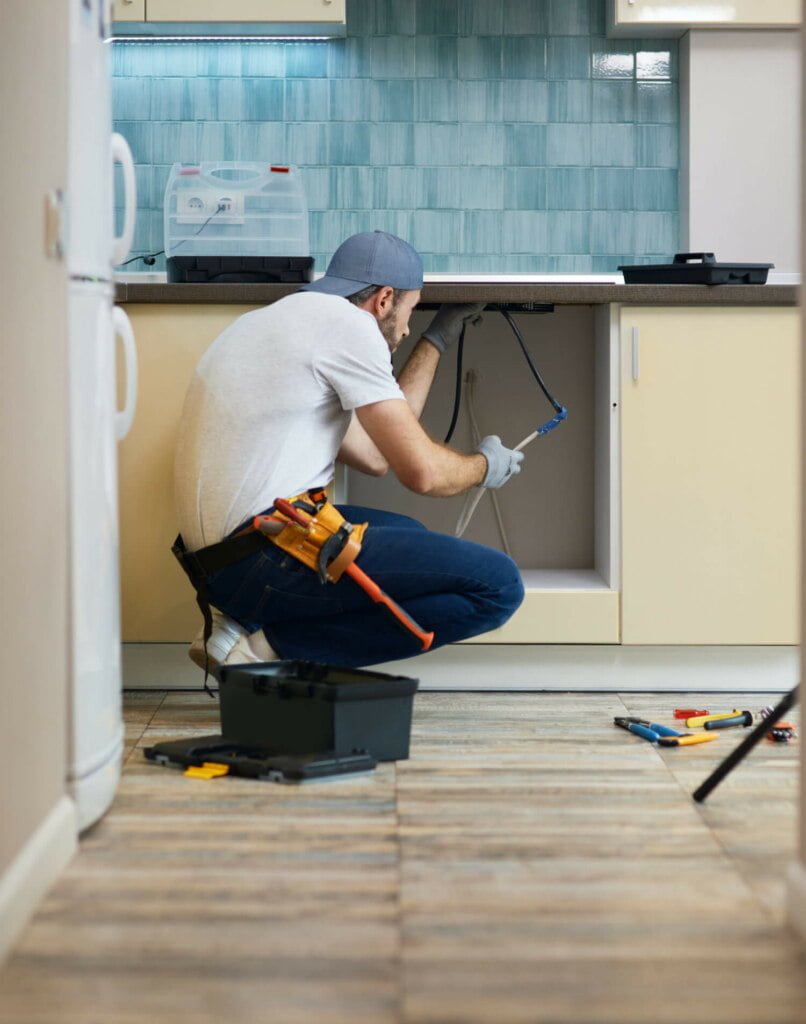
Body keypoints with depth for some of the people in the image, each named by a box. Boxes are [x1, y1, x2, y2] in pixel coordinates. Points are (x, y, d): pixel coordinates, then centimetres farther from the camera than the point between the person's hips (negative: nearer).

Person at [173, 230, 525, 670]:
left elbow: (374, 454, 25)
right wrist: (484, 464, 16)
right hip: (266, 560, -10)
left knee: (410, 537, 32)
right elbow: (421, 472, -7)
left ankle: (250, 621, 9)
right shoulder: (346, 322, -6)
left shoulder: (280, 321, 23)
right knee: (497, 585, -10)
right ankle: (270, 643, -10)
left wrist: (437, 339, 33)